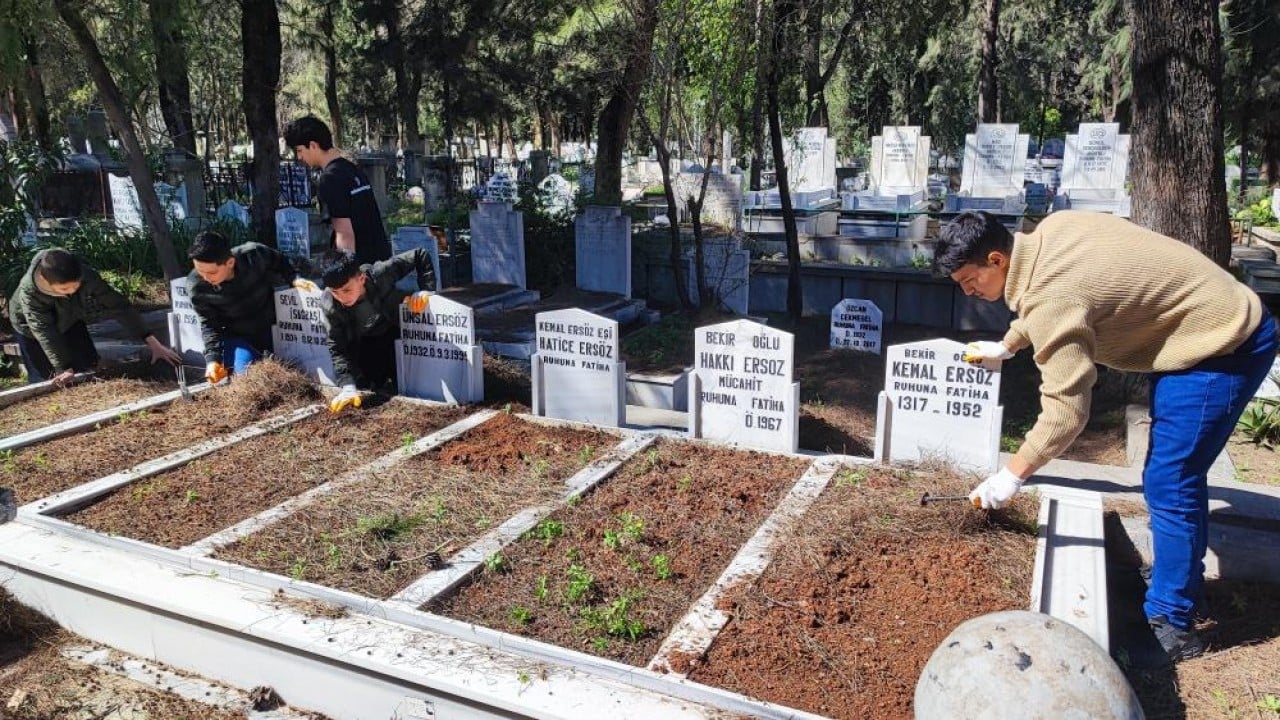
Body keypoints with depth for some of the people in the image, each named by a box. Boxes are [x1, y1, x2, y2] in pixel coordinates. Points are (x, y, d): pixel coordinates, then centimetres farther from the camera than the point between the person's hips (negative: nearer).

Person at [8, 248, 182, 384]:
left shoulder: (86, 276, -36)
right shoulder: (29, 291, -41)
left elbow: (118, 306, -30)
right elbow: (44, 331, -33)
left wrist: (153, 343, -33)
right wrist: (64, 368, -36)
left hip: (69, 321, 3)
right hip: (32, 329, -3)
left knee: (89, 368, 5)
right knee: (43, 381, -1)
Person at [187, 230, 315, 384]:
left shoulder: (253, 255, -28)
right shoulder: (196, 286, -25)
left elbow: (279, 262, -4)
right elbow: (208, 323, -15)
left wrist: (294, 278, -21)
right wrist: (212, 358, -26)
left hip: (271, 327, 1)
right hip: (235, 335, -1)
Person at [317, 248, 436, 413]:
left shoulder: (380, 274, -39)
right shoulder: (329, 305, -33)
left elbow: (420, 255, -28)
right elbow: (337, 347, -26)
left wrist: (426, 290, -35)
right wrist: (348, 387, -35)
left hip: (394, 330, -1)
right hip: (364, 342, 1)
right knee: (366, 384, -4)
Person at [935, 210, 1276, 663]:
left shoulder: (1050, 300, -29)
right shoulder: (1052, 230, -2)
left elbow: (1066, 411, -27)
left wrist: (1011, 475, -18)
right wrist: (1006, 346, 27)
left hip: (1224, 349, -11)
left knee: (1168, 486, -8)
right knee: (1178, 474, 20)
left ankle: (1171, 624, 3)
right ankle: (1186, 578, 35)